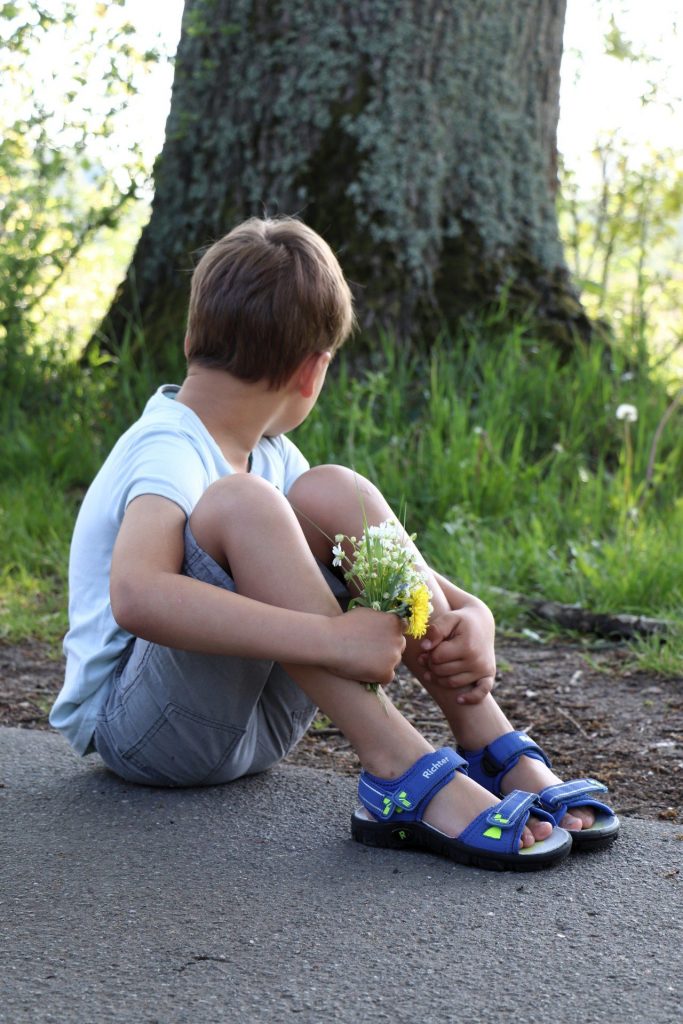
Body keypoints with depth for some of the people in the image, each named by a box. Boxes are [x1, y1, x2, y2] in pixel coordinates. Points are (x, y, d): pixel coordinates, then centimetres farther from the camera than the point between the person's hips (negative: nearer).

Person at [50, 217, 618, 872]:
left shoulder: (268, 451, 7)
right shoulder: (169, 453, -20)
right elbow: (134, 597, -41)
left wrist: (471, 617, -16)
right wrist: (334, 638, -43)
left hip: (254, 712, 8)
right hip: (132, 725, -8)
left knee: (332, 494, -7)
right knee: (239, 502, -29)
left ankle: (497, 753, -13)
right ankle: (401, 776, -34)